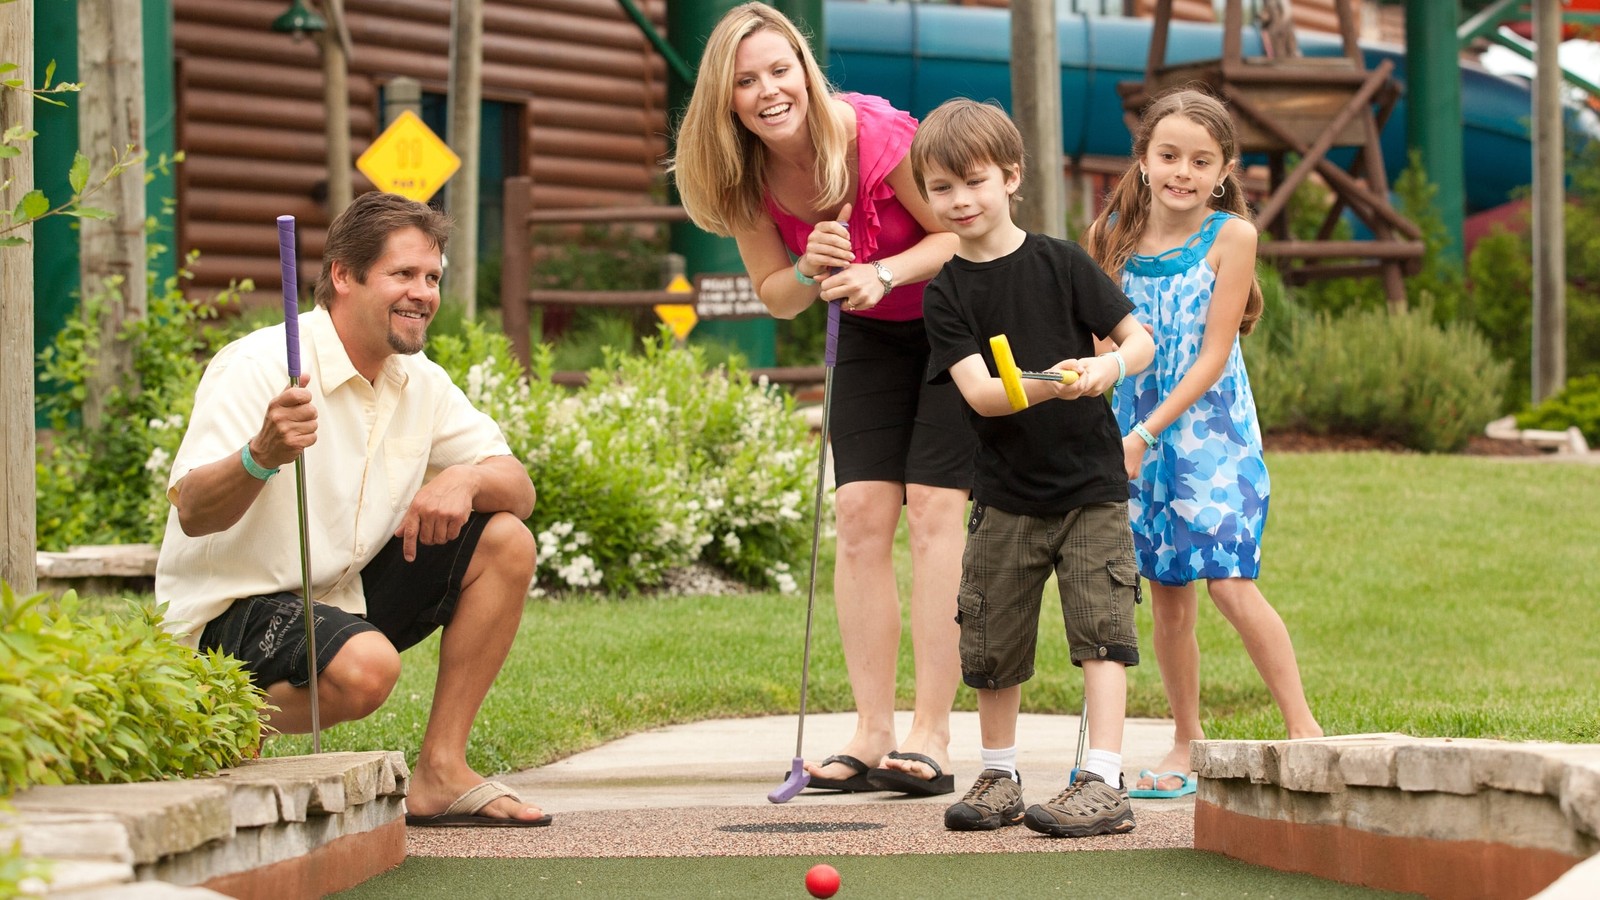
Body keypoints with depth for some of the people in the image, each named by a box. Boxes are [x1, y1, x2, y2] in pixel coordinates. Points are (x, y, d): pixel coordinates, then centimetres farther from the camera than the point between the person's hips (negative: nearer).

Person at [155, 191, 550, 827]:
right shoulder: (261, 367, -19)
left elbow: (519, 490, 3)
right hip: (233, 606, -8)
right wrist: (262, 456, -49)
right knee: (365, 668, -35)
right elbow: (193, 513, -28)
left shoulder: (420, 384, 4)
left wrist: (466, 479, -20)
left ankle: (440, 773, -4)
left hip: (344, 597, 8)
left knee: (505, 542, -5)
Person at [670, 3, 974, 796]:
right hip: (871, 334, 5)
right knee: (861, 512, -5)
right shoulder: (744, 176, -13)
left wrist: (885, 273, -35)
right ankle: (872, 735, -2)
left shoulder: (877, 135, -29)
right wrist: (813, 270, -27)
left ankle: (930, 739, -15)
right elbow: (776, 297, -5)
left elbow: (963, 234, -19)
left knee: (932, 508, -14)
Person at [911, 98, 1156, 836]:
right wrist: (1044, 387, -32)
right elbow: (977, 390, -13)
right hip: (1006, 493, 2)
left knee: (1100, 628, -10)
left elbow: (1141, 339, -1)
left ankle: (1102, 782, -11)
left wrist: (1108, 368, -23)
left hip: (1091, 486, -2)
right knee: (993, 641, 8)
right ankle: (999, 778, 25)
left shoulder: (1059, 263, -2)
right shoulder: (947, 293, -1)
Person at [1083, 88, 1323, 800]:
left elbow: (1213, 354, -12)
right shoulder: (1114, 234, 2)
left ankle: (1304, 727, -6)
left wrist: (1146, 433, -17)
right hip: (1136, 432, 4)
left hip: (1210, 428, -4)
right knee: (1167, 595, 7)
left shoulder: (1231, 236, -9)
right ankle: (1185, 744, 18)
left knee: (1230, 583, -13)